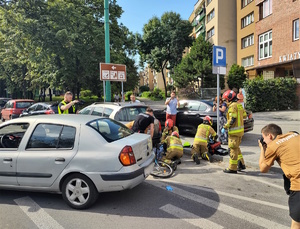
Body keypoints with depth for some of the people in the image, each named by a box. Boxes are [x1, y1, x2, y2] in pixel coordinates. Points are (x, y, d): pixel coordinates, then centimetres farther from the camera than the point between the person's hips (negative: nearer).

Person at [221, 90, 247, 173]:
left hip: (234, 131, -9)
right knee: (236, 148, 21)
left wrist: (225, 127, -17)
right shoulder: (239, 105, 12)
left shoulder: (232, 106, -16)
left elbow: (232, 119, -22)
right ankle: (241, 164, 26)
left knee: (233, 149, -3)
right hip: (240, 130, 10)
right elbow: (244, 115, 17)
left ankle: (232, 168, 4)